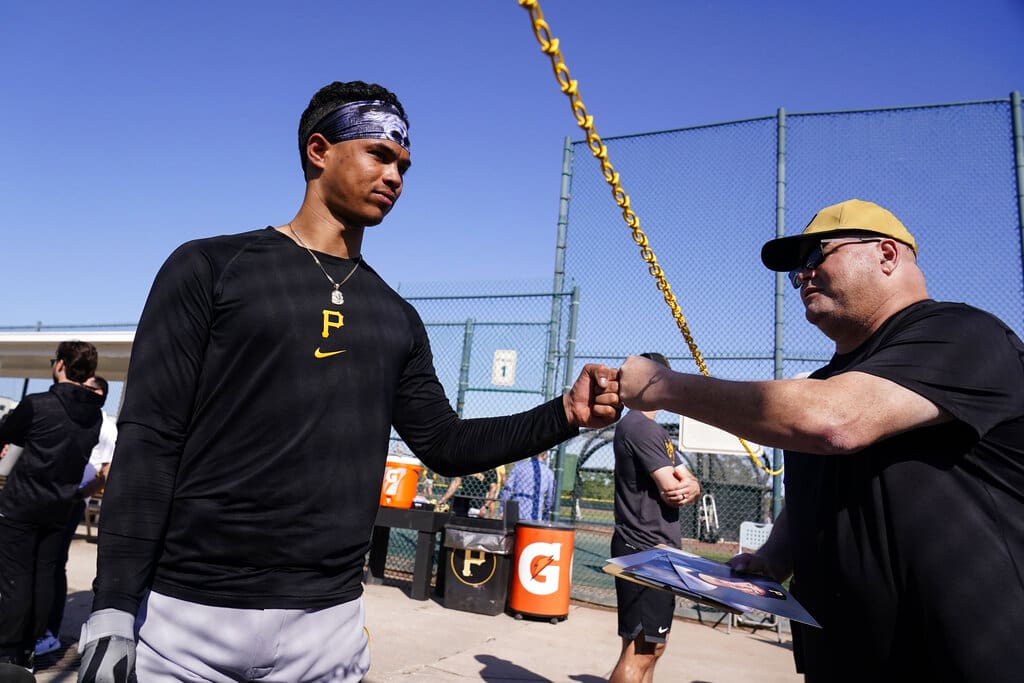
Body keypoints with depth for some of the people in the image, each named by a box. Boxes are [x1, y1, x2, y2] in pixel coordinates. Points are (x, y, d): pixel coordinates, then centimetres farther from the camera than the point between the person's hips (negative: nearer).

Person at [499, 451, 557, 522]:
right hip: (536, 518, 1)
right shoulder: (549, 473, 5)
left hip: (515, 514, -1)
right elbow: (550, 498, 10)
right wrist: (545, 519, 20)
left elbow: (507, 489, -3)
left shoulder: (519, 466, 1)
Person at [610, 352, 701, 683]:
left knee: (653, 645, 18)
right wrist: (682, 483, 3)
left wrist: (688, 487, -11)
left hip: (657, 550, 10)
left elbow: (691, 484, 12)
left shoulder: (655, 430, 18)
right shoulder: (639, 427, -14)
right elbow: (671, 490, -19)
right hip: (645, 550, -10)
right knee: (640, 649, -8)